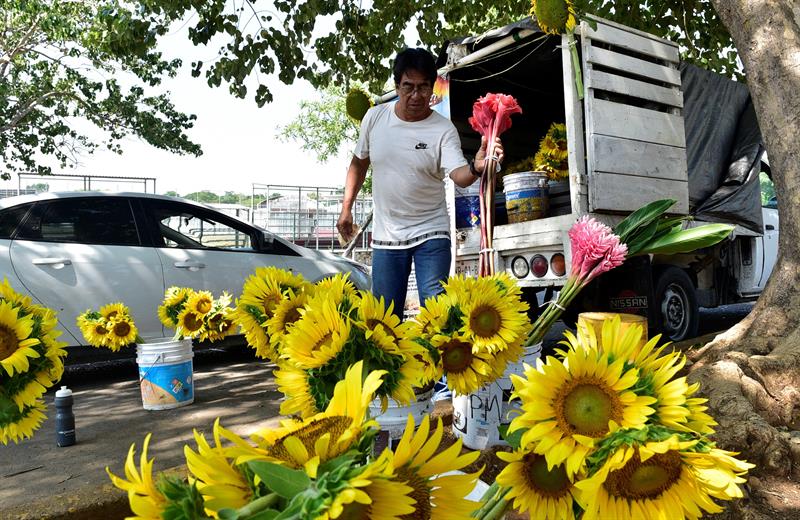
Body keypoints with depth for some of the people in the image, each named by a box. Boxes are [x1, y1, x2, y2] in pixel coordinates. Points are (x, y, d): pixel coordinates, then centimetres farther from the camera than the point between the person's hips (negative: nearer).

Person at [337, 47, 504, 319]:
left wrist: (475, 167, -49)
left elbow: (459, 176, -26)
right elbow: (359, 162, 13)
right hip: (386, 235, 3)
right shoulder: (374, 117, -1)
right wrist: (346, 207, 10)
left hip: (431, 234, -3)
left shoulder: (444, 129, -11)